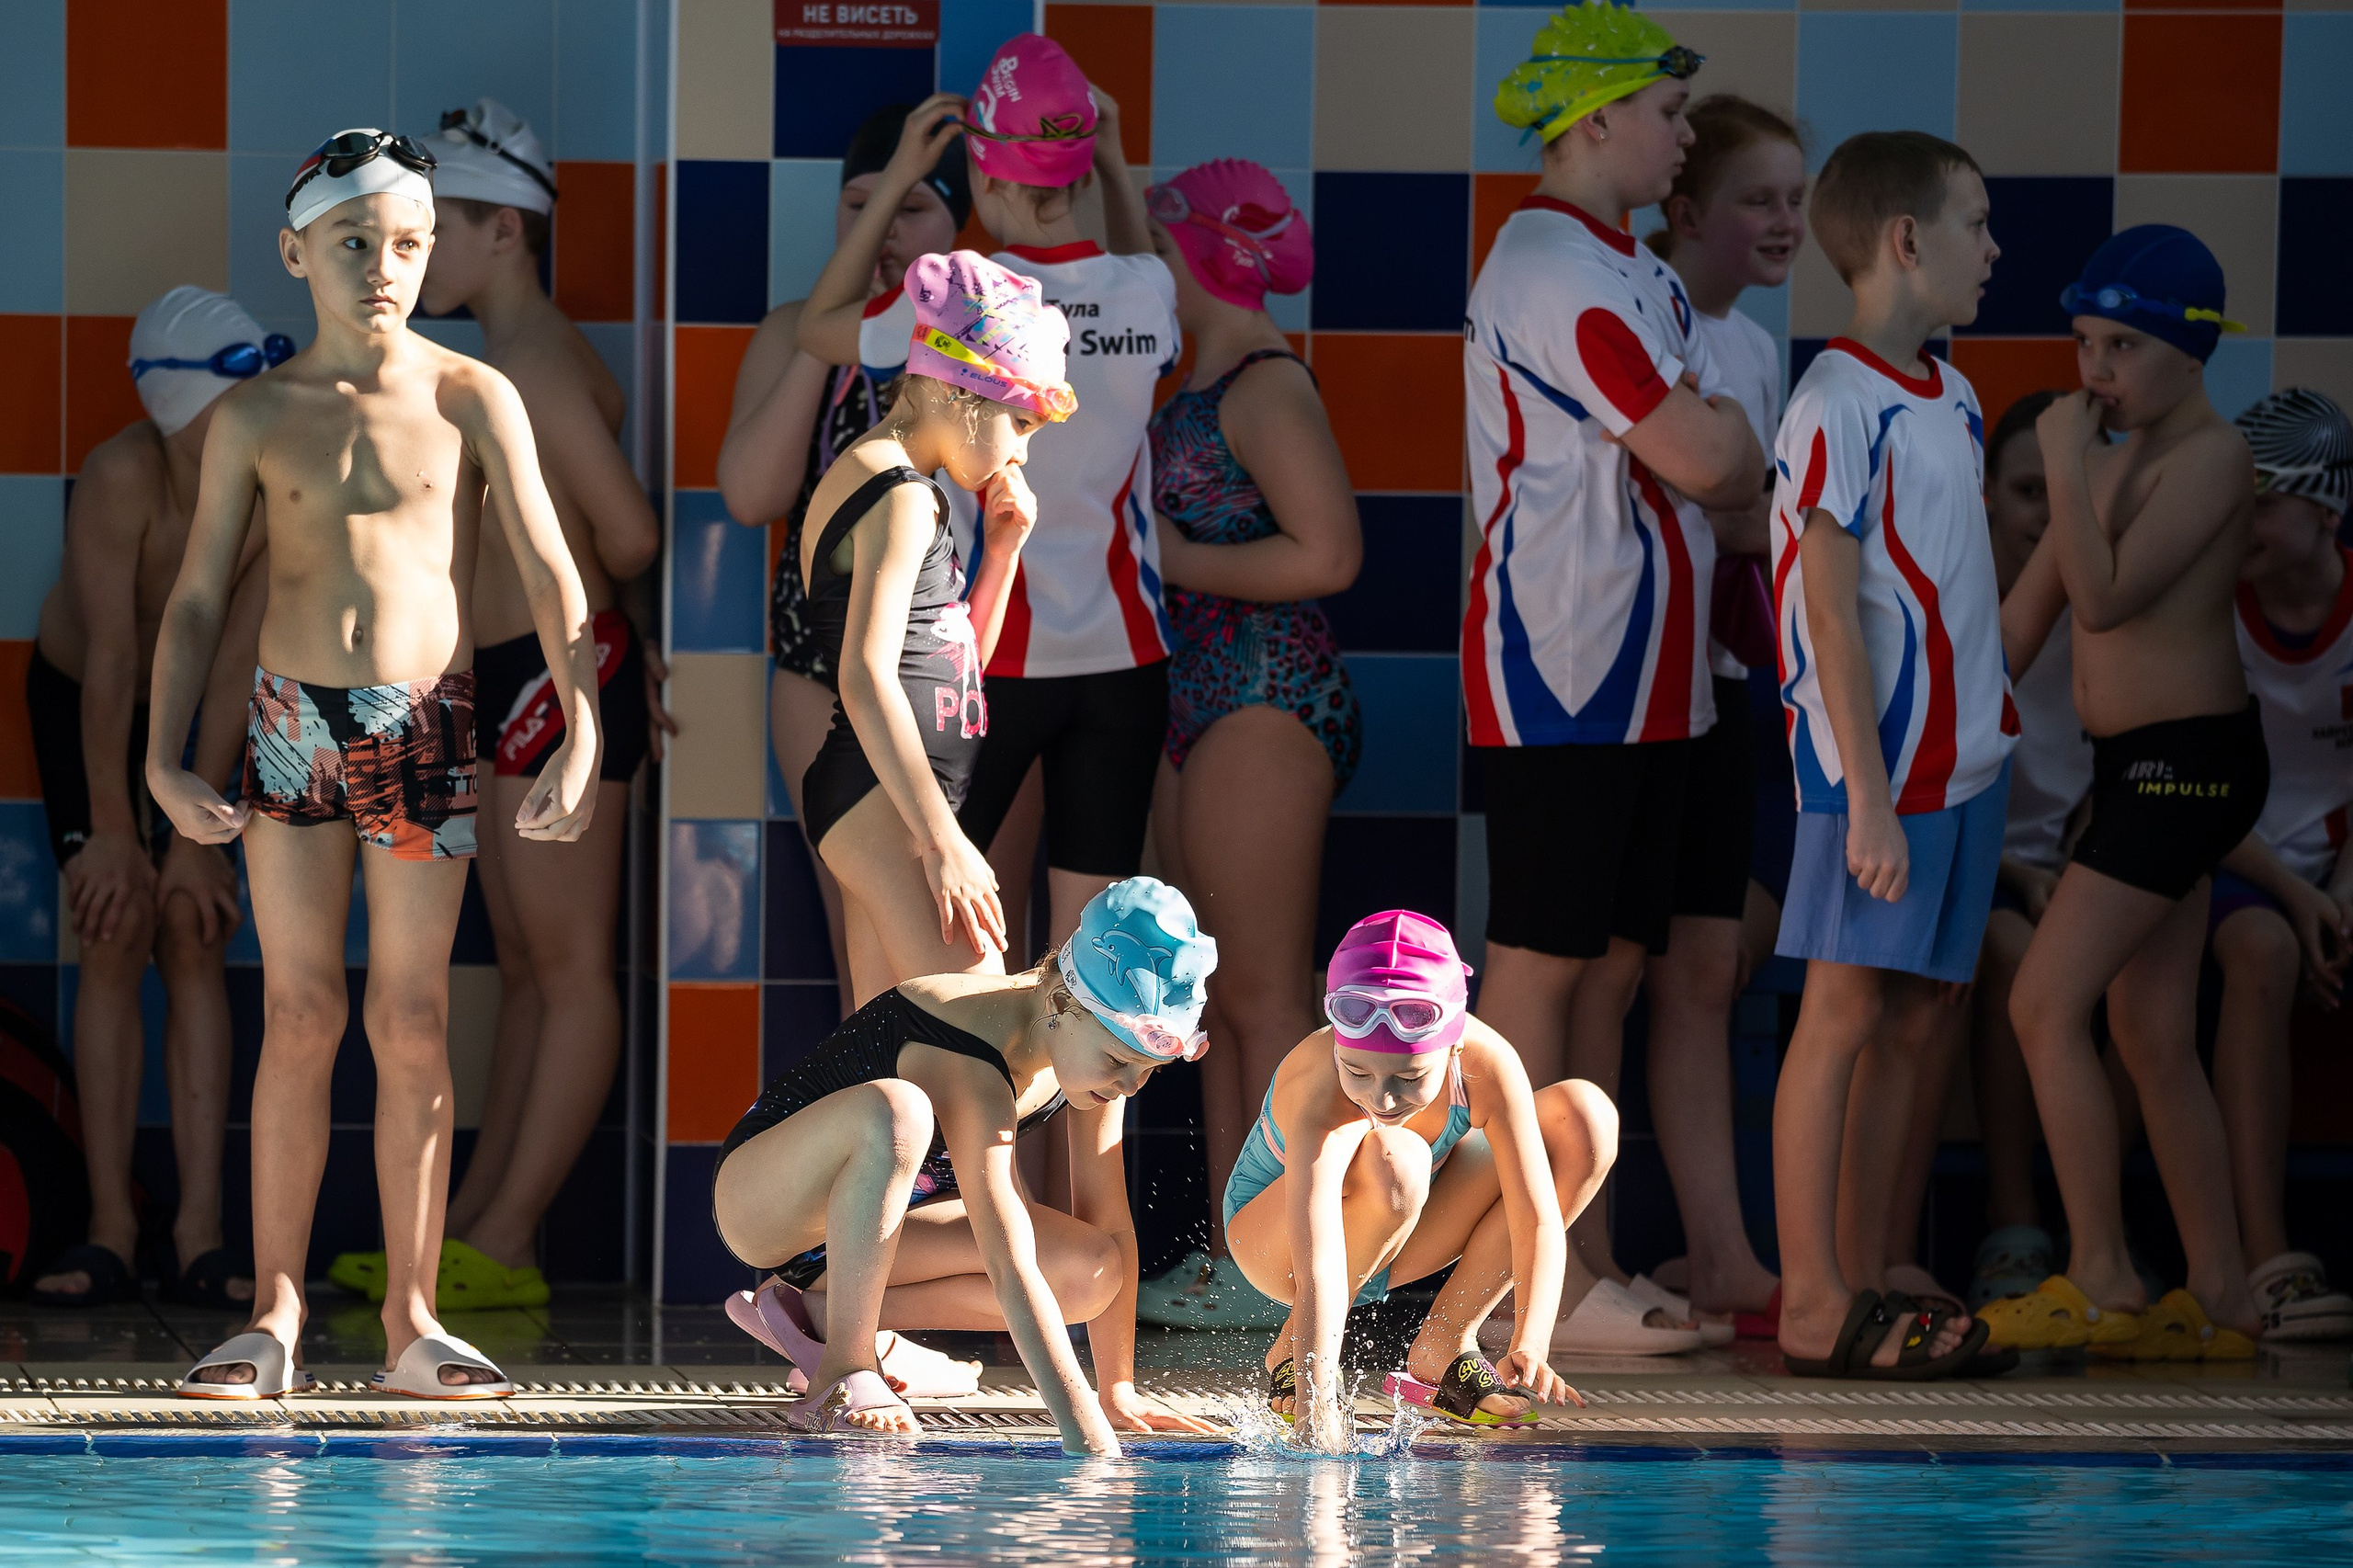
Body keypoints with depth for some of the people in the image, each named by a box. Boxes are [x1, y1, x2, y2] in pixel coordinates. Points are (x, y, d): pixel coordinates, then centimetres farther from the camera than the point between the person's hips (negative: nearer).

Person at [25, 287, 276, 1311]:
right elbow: (111, 658, -30)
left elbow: (234, 664, -23)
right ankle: (111, 1230, -10)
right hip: (79, 700, -2)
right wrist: (111, 832, -24)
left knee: (192, 937, -8)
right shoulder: (121, 479, -35)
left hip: (191, 711, 2)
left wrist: (196, 837, -20)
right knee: (116, 936, -10)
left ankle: (198, 1233, -12)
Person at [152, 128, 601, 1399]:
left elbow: (550, 573, -2)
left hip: (424, 724, -1)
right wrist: (162, 759, -2)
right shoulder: (254, 419, 5)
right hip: (292, 723, 1)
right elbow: (196, 599, 8)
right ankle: (275, 1314, 2)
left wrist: (582, 734, -11)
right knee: (298, 1014, -1)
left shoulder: (472, 402, 1)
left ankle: (412, 1318, 6)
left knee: (412, 1022, 1)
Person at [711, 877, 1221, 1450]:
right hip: (759, 1203, -8)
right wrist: (1082, 1426, -47)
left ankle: (816, 1308, -3)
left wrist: (1117, 1391, -7)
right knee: (895, 1111, -41)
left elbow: (1109, 1224, -4)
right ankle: (843, 1372, -25)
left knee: (1093, 1272, -16)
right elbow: (1010, 1270, -42)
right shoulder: (969, 1061, -35)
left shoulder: (1096, 1045, -11)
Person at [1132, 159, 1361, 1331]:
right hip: (1199, 705, 10)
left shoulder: (1269, 389, -13)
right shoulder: (1200, 387, 17)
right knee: (1222, 999, 10)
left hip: (1266, 704, -10)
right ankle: (1231, 1254, 13)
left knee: (1263, 995, -8)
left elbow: (1328, 554, -21)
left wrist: (1171, 560, -17)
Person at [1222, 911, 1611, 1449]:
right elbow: (1317, 1269, -48)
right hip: (1270, 1238, -4)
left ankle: (1443, 1347, -7)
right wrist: (1316, 1412, -56)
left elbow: (1538, 1222, -28)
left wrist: (1529, 1348, -42)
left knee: (1585, 1118, -16)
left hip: (1398, 1235, 4)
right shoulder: (1315, 1088, -39)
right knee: (1394, 1161, -38)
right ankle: (1292, 1356, -14)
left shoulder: (1486, 1064, -29)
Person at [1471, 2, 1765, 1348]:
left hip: (1646, 679, 10)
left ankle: (1594, 1264, 14)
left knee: (1611, 968, 11)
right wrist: (1737, 445, 2)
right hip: (1566, 670, -10)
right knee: (1541, 966, -7)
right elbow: (1704, 461, -18)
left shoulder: (1632, 273, 20)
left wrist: (1716, 443, -2)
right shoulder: (1553, 269, -14)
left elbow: (1712, 458, 18)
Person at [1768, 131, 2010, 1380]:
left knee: (1907, 1018, 9)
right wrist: (1868, 795, -20)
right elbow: (1832, 610, -17)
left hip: (1964, 754, 8)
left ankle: (1865, 1285, 13)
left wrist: (1992, 733, 19)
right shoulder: (1839, 407, -14)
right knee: (1846, 1010, -7)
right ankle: (1813, 1308, -6)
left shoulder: (1953, 402, 13)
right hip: (1879, 761, -8)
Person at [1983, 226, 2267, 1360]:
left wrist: (2067, 468, -16)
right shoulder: (2120, 452, 14)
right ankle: (2219, 1300, 12)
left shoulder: (2211, 458, -14)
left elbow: (2104, 597, -23)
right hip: (2141, 766, 10)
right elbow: (2029, 606, 20)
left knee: (2045, 1006, -13)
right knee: (2152, 1040, 10)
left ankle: (2101, 1280, -11)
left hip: (2187, 761, -10)